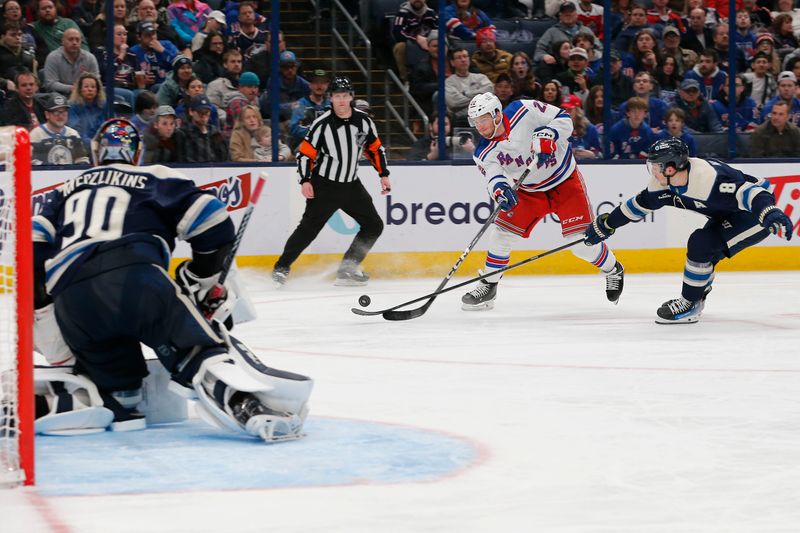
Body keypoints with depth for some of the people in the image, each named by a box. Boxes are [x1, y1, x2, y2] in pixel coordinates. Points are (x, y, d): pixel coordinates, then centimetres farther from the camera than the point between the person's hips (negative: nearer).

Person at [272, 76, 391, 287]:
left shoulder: (363, 121, -1)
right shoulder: (322, 124, -14)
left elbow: (375, 148, 12)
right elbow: (304, 153, -9)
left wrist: (384, 175, 9)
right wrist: (305, 181, -17)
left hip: (351, 185, 5)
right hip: (324, 186, -5)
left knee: (374, 226, 3)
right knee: (309, 227, -13)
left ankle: (347, 268, 9)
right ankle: (281, 268, -6)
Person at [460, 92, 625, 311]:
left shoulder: (524, 111, -22)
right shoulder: (484, 153, -13)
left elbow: (563, 119, -16)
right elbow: (494, 176, -29)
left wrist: (547, 135, -36)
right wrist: (499, 189, -52)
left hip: (565, 181, -4)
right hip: (529, 192, 4)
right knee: (503, 230, -8)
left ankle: (613, 270, 18)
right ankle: (488, 286, 7)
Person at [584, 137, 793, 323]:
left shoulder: (706, 177, -34)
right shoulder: (664, 184, -6)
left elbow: (747, 192, -40)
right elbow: (641, 204, 9)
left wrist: (771, 213, -57)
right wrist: (606, 224, 15)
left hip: (754, 211, -9)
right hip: (727, 215, 9)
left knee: (700, 244, -18)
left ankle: (690, 304, -4)